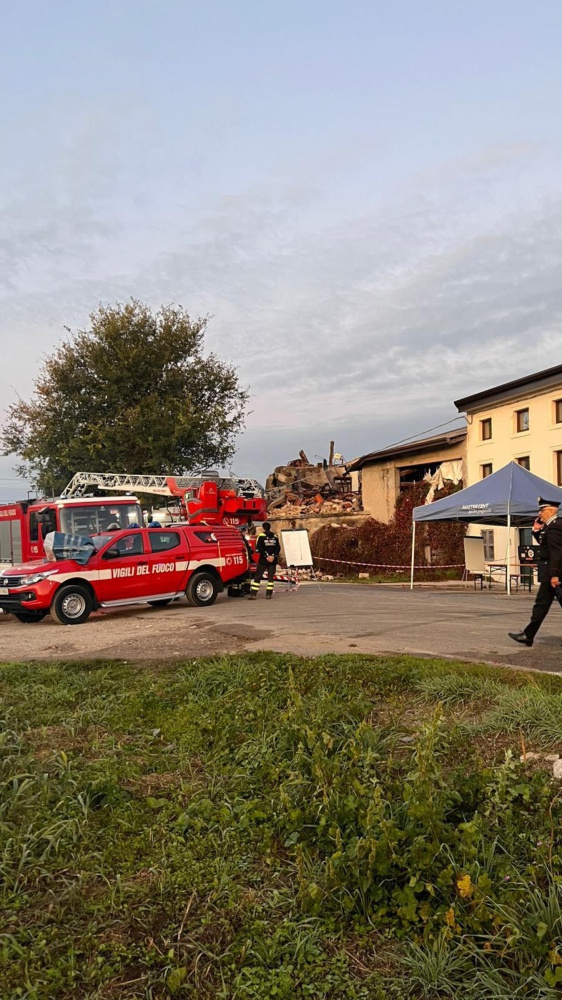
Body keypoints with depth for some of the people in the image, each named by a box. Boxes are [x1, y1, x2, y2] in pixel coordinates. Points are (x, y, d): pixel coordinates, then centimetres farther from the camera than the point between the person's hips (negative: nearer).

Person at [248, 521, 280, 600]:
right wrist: (273, 556, -6)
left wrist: (266, 556, -10)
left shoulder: (261, 536, -4)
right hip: (273, 561, 3)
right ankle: (269, 594, 4)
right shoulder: (275, 537, 8)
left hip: (263, 560, -3)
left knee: (257, 577, 1)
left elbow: (259, 548, -12)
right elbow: (278, 548, 1)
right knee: (271, 577, 9)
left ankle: (253, 594, -4)